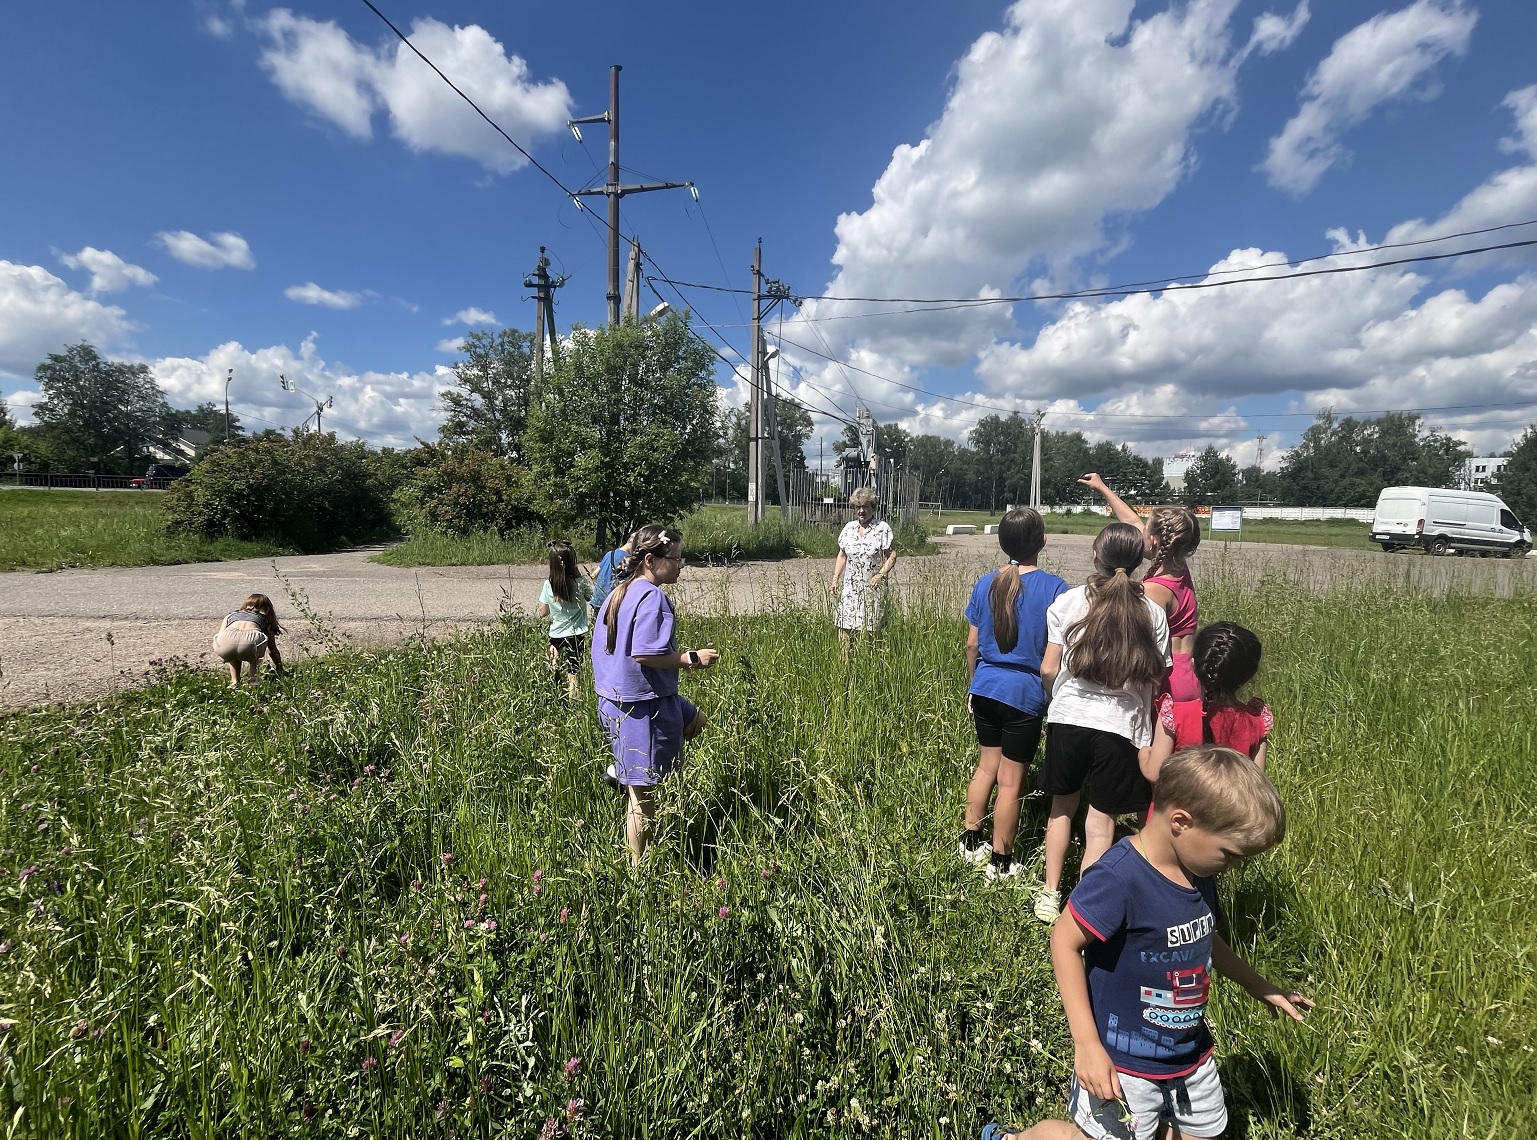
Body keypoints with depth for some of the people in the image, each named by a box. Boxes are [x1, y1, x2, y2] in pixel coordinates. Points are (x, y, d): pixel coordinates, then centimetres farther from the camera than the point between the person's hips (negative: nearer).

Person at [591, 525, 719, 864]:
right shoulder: (652, 597, -20)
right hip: (643, 705, -9)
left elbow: (602, 648, 14)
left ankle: (622, 766, 24)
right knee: (644, 794, 5)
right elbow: (645, 654, -29)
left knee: (695, 721, 28)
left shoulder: (619, 592, 9)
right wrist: (691, 658, -18)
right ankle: (639, 866, 20)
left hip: (614, 698, 9)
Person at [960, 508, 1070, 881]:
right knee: (1010, 780, 7)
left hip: (985, 690, 5)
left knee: (987, 766, 20)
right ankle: (1000, 862, 21)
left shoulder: (985, 585, 0)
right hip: (1024, 694, -4)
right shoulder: (1054, 588, -12)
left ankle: (971, 842, 31)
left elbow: (972, 644, 6)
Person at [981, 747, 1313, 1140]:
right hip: (1124, 1061, -7)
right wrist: (1086, 1043, -25)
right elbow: (1065, 943, -26)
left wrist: (1258, 986, 20)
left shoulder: (1198, 873, -5)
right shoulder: (1118, 879, -32)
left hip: (1190, 1051, 8)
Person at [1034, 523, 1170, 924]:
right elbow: (1156, 679, -2)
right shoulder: (1151, 612, -4)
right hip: (1120, 727, 0)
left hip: (1069, 719, 1)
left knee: (1062, 807, 21)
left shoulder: (1068, 601, -6)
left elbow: (1048, 668, -5)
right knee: (1100, 823, 10)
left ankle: (1050, 895, 30)